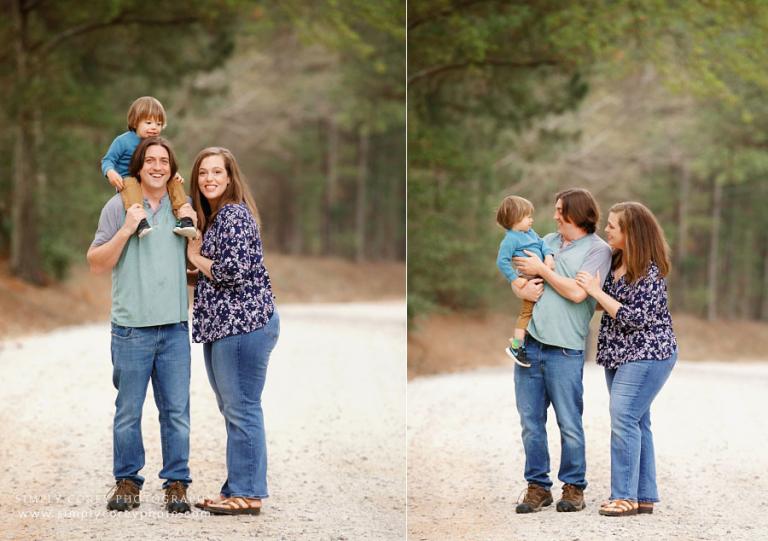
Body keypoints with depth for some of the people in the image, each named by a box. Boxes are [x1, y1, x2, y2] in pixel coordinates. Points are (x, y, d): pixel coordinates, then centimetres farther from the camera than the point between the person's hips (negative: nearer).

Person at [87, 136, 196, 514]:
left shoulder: (182, 208, 12)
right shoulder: (119, 206, 2)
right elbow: (96, 263, -1)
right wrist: (126, 230, -13)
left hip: (175, 326, 3)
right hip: (132, 327, -3)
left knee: (176, 410, 2)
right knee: (128, 411, 2)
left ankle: (176, 483, 9)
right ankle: (127, 482, 13)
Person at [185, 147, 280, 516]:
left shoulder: (234, 215, -11)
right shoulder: (212, 217, 19)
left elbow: (233, 271, -20)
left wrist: (196, 257, -5)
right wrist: (195, 266, 7)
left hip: (244, 325, -10)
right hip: (221, 326, 11)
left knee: (241, 409, -8)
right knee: (232, 411, 13)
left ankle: (247, 495, -5)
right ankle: (235, 490, 18)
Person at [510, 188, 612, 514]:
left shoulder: (597, 249, -2)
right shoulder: (547, 242, 16)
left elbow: (577, 293, -14)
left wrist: (541, 270, -6)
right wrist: (522, 289, -4)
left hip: (564, 350, -6)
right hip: (529, 344, 6)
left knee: (569, 424, 0)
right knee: (530, 422, 7)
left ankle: (573, 487, 13)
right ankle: (537, 487, 16)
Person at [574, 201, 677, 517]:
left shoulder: (650, 272, -18)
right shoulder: (615, 261, 8)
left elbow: (635, 318, -22)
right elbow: (609, 304, 23)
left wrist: (597, 292, -20)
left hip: (646, 355, -9)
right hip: (619, 355, 9)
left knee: (623, 418, -16)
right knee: (636, 423, 10)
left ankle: (625, 496, -13)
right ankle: (644, 497, 14)